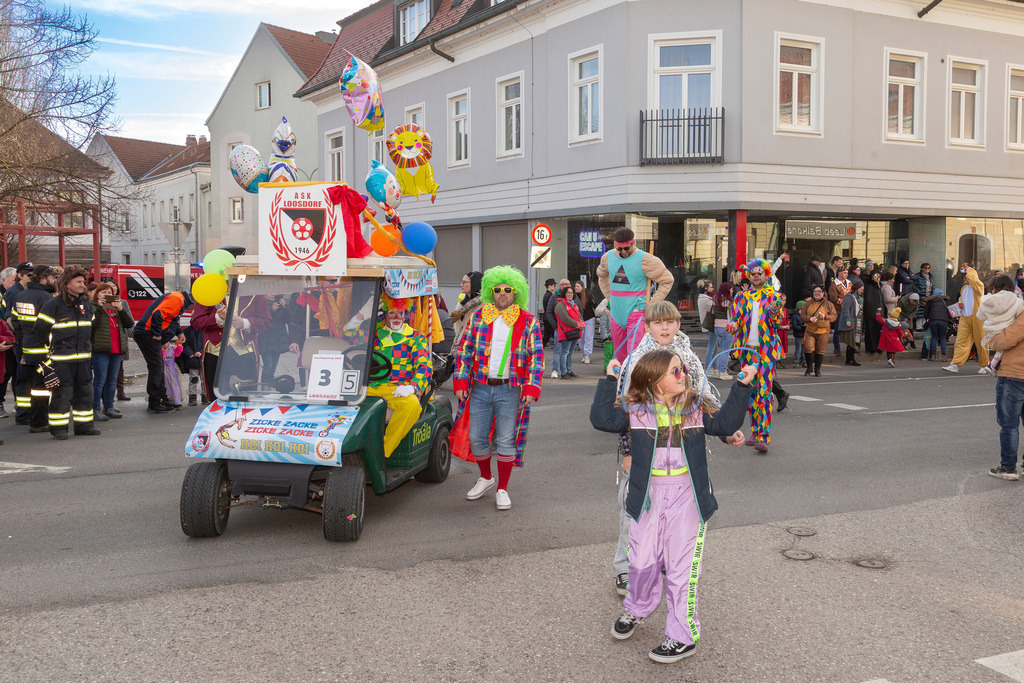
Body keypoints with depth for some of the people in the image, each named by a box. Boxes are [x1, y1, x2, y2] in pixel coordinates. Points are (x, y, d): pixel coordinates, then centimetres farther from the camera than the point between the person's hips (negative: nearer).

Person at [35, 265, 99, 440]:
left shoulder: (86, 304, 12)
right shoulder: (53, 304, -8)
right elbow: (41, 329, -4)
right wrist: (55, 346, 0)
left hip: (83, 356, 6)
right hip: (61, 358, -6)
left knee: (85, 391, 9)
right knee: (61, 393, -4)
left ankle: (83, 425, 18)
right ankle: (58, 428, 5)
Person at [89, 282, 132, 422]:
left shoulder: (121, 305, 15)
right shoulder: (92, 307, 1)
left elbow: (130, 324, 3)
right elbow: (91, 324, -16)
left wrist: (121, 309, -8)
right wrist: (99, 308, -17)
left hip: (117, 349, 5)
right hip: (100, 348, -5)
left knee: (112, 380, 10)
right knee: (100, 380, -6)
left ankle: (109, 407, 18)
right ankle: (95, 409, -2)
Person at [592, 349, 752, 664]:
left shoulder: (696, 407, 2)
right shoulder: (635, 410, -2)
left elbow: (726, 424, 4)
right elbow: (601, 419, -9)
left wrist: (742, 386, -2)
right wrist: (609, 381, -10)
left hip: (687, 495, 0)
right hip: (649, 494, 1)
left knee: (681, 566, 0)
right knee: (642, 561, 9)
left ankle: (683, 635, 11)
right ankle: (637, 608, 40)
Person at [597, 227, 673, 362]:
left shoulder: (645, 259, -9)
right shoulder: (608, 257, 8)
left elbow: (667, 280, -3)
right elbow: (602, 276, 31)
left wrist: (652, 303, -6)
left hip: (637, 312, -6)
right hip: (616, 314, 6)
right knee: (619, 355, 12)